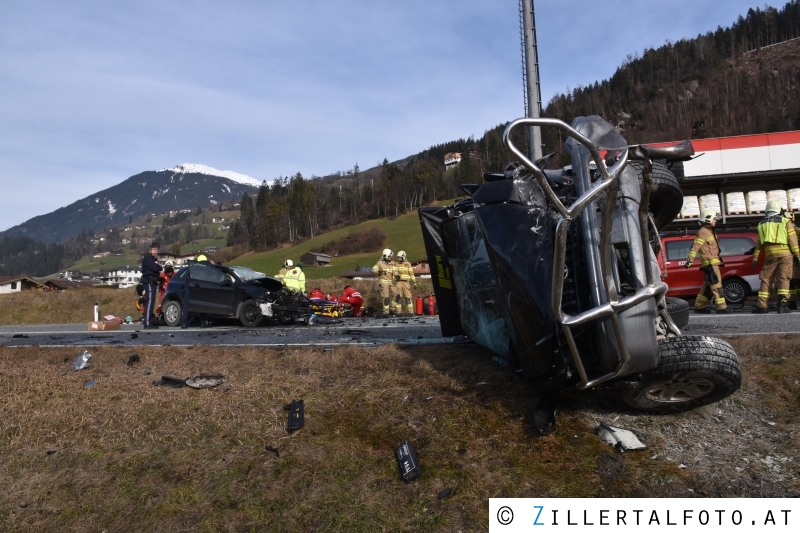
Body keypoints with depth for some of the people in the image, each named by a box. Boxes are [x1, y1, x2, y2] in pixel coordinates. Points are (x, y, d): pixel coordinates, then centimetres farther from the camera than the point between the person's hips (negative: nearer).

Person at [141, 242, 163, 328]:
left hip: (152, 282, 10)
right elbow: (155, 268, -19)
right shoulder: (147, 257, -8)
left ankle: (149, 321, 16)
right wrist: (159, 266, 0)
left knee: (151, 302, 11)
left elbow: (157, 268, 19)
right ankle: (147, 324, -18)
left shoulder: (152, 258, 24)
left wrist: (157, 267, -1)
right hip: (149, 281, -10)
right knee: (150, 302, -15)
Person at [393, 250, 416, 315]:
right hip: (398, 282, 1)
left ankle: (410, 312, 3)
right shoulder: (396, 264, 8)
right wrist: (397, 275, -27)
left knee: (408, 298, -1)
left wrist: (414, 282, 0)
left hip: (406, 282, -1)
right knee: (398, 298, -1)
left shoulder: (408, 264, 3)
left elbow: (411, 274, 3)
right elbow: (395, 272, -3)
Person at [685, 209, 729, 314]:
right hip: (709, 263, -10)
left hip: (713, 262, 10)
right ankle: (721, 306, -10)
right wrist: (690, 260, -25)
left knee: (708, 285, 11)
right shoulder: (703, 232, -11)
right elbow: (695, 247, -19)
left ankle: (699, 306, 15)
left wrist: (718, 259, 30)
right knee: (716, 284, -11)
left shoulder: (710, 231, 20)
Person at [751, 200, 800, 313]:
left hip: (769, 254, 2)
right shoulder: (786, 221, 3)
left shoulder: (762, 223, 13)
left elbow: (759, 243, 13)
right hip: (784, 253, -2)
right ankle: (782, 304, -13)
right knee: (783, 279, -4)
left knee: (766, 279, 5)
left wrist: (755, 258, 13)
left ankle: (761, 305, 0)